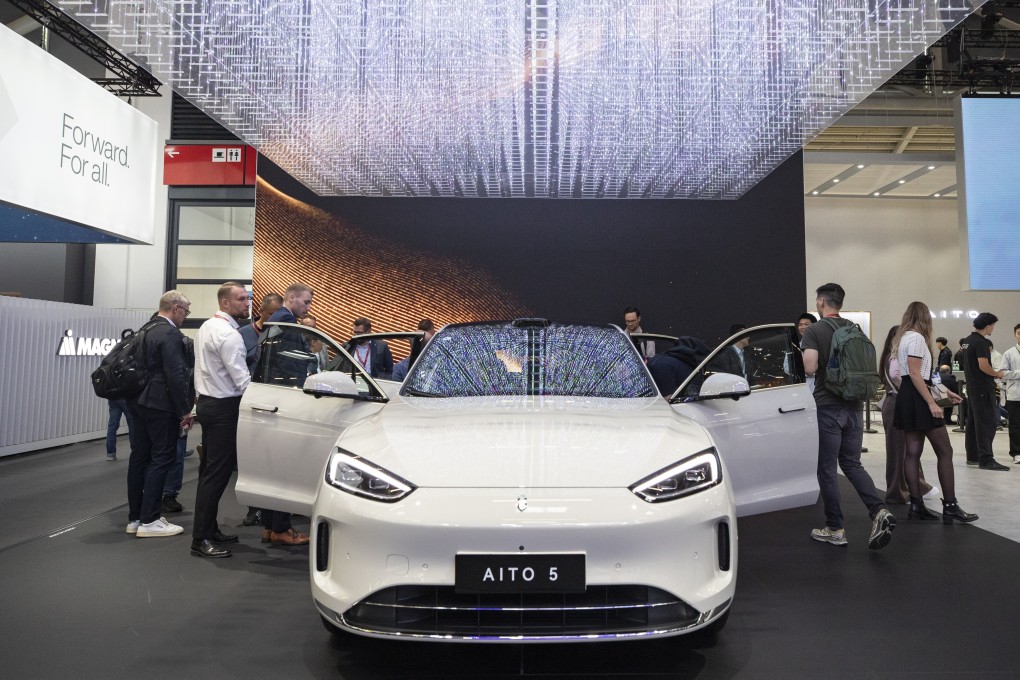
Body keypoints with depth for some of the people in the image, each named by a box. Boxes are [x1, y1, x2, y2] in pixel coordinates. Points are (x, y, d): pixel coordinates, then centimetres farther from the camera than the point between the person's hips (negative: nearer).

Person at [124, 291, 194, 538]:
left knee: (139, 458, 12)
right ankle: (149, 521, 1)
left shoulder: (147, 330, 13)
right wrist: (185, 410, -14)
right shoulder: (170, 334, -16)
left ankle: (135, 518, 21)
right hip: (161, 406, -9)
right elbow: (175, 375, -20)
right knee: (161, 460, -2)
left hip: (139, 403, 9)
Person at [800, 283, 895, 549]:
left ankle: (835, 529, 9)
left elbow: (810, 367, -20)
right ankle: (879, 511, -5)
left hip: (828, 407, -6)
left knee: (827, 469, 3)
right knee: (852, 464, 14)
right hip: (853, 405, 6)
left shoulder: (813, 331, -10)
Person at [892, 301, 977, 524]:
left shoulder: (904, 338, 16)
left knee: (912, 452, 8)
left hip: (907, 397, 10)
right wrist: (932, 402, -21)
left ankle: (916, 505, 11)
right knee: (945, 451, -2)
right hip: (917, 398, -10)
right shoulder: (916, 338, -13)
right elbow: (915, 374, -20)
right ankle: (950, 507, 1)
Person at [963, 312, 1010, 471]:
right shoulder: (981, 342, -16)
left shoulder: (969, 340, 12)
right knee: (987, 423, -7)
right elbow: (983, 366, -23)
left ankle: (972, 456, 18)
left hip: (972, 385, 10)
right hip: (983, 388, -10)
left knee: (973, 421, 12)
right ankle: (986, 459, -8)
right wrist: (997, 374, -8)